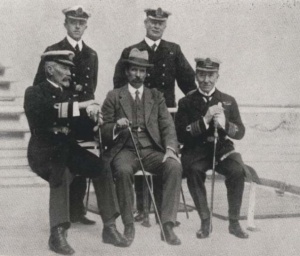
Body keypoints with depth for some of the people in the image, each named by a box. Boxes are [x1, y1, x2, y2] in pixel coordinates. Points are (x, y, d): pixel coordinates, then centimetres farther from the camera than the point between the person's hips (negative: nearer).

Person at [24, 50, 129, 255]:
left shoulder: (69, 93, 16)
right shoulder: (34, 93, -1)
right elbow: (45, 111, -24)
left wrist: (92, 111, -13)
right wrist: (78, 106, -27)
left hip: (67, 148, 5)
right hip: (44, 151, -5)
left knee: (102, 168, -19)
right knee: (62, 173, -36)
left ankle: (109, 227, -14)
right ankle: (58, 233, -34)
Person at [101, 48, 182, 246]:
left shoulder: (156, 96, 17)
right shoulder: (114, 96, 12)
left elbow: (168, 126, 5)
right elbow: (104, 131, 7)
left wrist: (170, 148, -14)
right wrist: (116, 126, -16)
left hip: (151, 150, 2)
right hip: (124, 150, -2)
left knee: (175, 166, -29)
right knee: (123, 170, -36)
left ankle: (167, 225, -27)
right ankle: (129, 225, -20)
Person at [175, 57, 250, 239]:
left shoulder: (228, 101, 11)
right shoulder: (186, 102, 6)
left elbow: (240, 132, 4)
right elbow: (181, 135, -5)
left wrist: (224, 124, -17)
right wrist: (205, 120, -18)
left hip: (222, 149, 1)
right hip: (196, 151, -1)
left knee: (237, 170, -30)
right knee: (194, 170, -34)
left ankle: (234, 222, -15)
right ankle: (205, 221, -20)